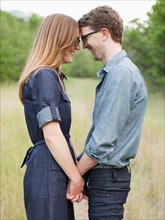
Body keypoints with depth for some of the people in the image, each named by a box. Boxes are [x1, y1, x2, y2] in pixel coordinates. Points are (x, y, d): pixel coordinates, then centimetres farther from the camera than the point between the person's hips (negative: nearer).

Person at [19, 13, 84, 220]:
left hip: (55, 171, 10)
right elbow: (52, 135, -20)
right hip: (48, 172, -10)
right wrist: (76, 178, -14)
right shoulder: (44, 77, -14)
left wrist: (76, 174, 16)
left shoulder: (52, 76, 17)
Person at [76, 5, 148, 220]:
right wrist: (81, 172, 11)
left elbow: (103, 141, -22)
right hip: (106, 175, 9)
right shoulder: (113, 71, 13)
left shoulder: (121, 75, -18)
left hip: (108, 178, -9)